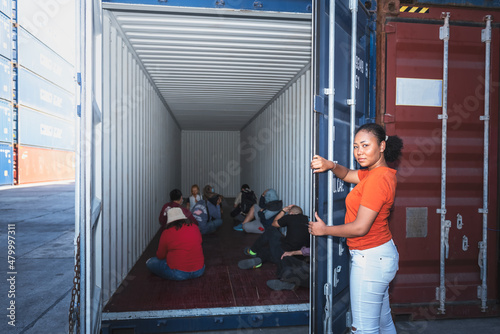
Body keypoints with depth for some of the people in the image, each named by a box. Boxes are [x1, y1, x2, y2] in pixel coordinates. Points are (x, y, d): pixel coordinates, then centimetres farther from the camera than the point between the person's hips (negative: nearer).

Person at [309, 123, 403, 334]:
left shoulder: (378, 178, -23)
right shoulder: (375, 172, 6)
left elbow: (360, 227, -24)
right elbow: (347, 175, 18)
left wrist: (324, 229, -10)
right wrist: (330, 165, -5)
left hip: (370, 259, -10)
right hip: (382, 253, 10)